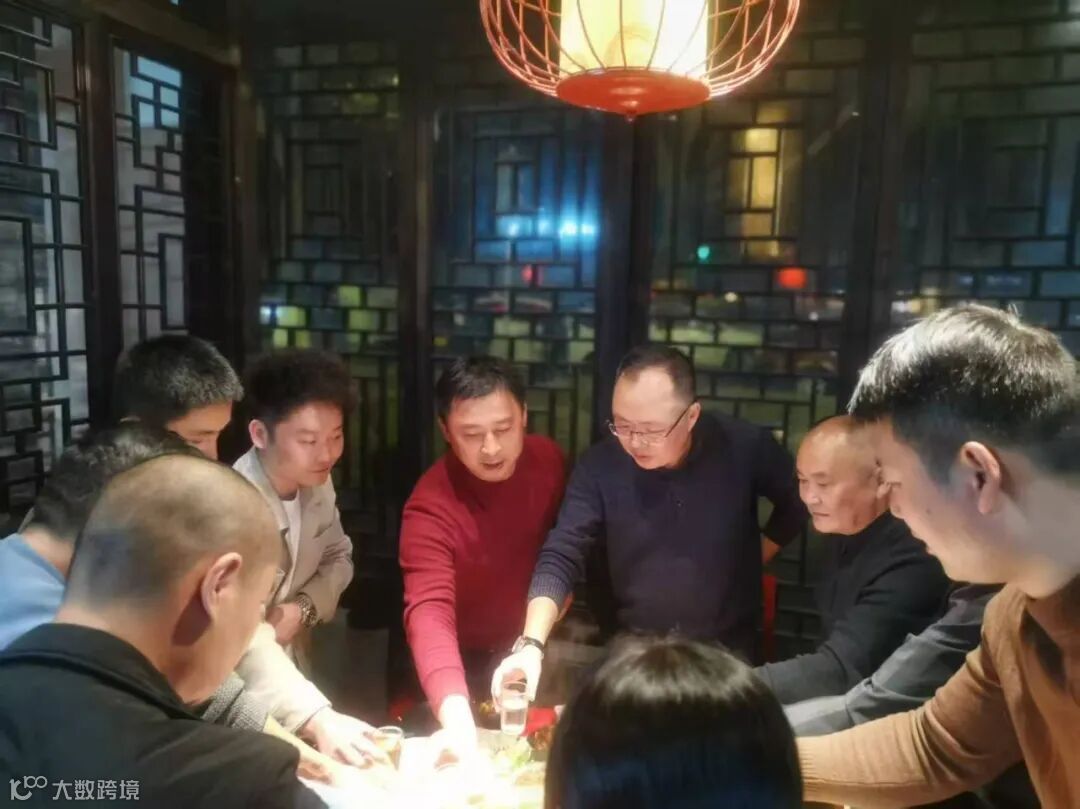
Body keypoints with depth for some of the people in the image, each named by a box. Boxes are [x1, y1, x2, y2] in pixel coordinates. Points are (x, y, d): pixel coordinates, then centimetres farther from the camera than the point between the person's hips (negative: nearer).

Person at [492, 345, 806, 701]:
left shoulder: (746, 448, -13)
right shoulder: (599, 466, -13)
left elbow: (796, 505, 7)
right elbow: (560, 557, -16)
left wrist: (752, 559, 4)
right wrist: (531, 642, -29)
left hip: (728, 654, 0)